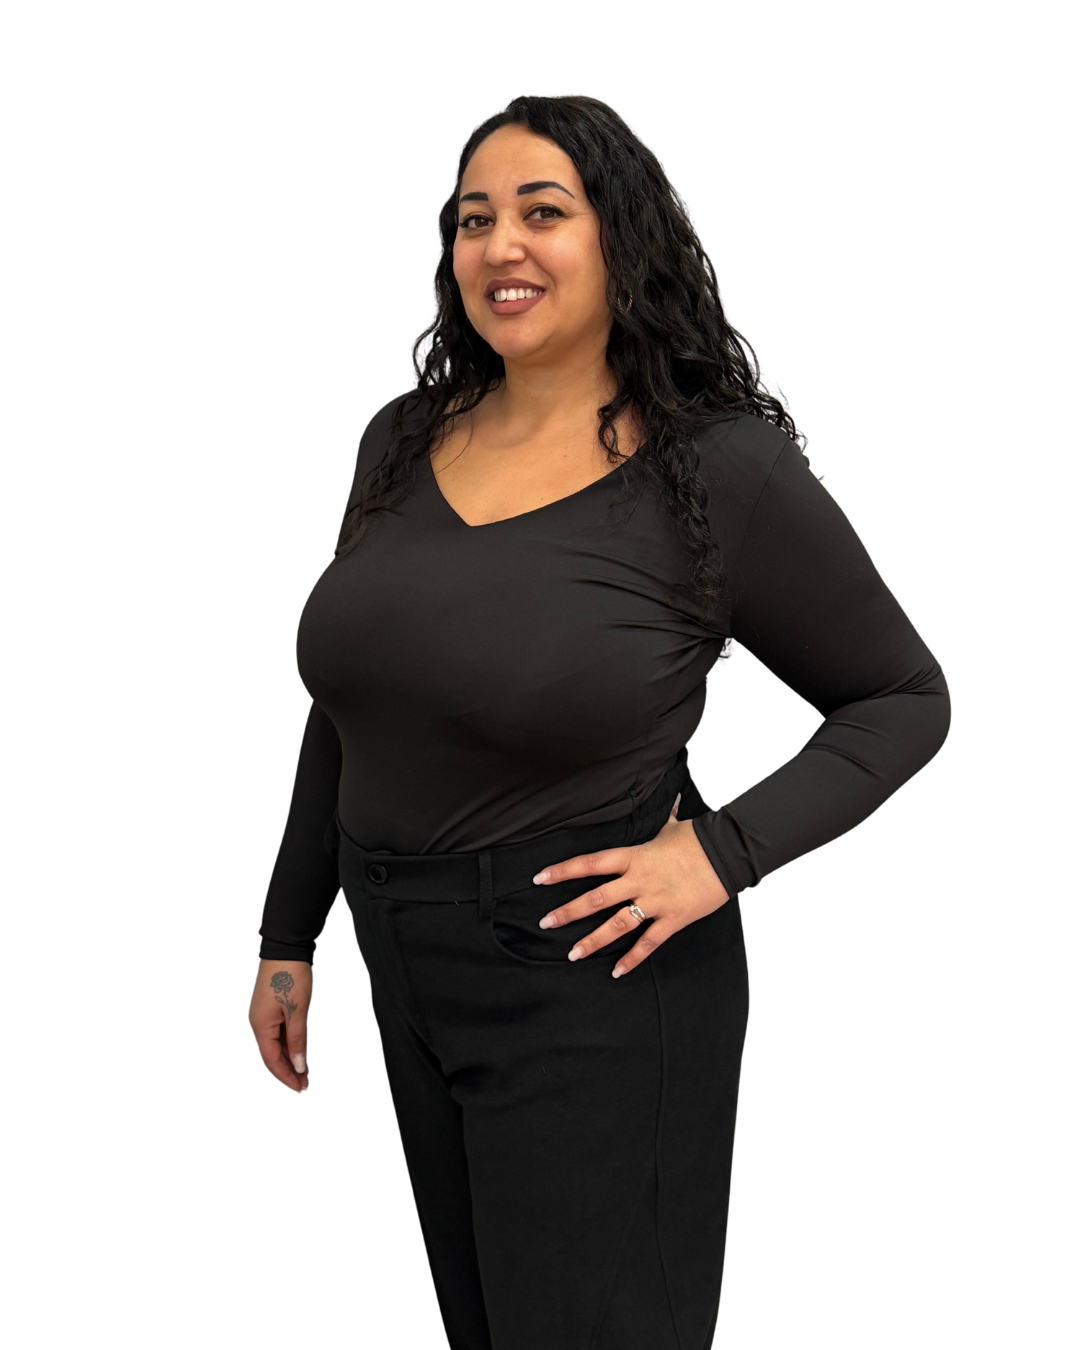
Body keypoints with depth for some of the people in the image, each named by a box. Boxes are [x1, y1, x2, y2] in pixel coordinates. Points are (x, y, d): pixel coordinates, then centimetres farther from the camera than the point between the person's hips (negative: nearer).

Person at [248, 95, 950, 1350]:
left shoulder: (723, 470, -14)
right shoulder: (405, 441, 2)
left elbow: (904, 699, -5)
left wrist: (725, 850, -18)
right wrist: (287, 933, 14)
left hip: (592, 990, -6)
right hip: (411, 974, 6)